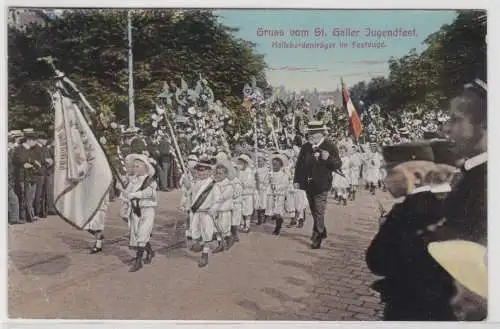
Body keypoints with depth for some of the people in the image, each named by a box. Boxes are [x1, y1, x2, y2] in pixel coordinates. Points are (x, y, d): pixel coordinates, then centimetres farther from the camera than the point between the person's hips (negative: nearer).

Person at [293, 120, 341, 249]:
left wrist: (328, 158, -28)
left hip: (321, 185, -6)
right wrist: (296, 180, 5)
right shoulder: (305, 147, 8)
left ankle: (318, 237, 6)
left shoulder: (330, 147, -6)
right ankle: (321, 231, 36)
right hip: (308, 184, 6)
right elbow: (299, 164, 12)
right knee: (314, 211, 18)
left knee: (319, 211, -4)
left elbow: (338, 165, -10)